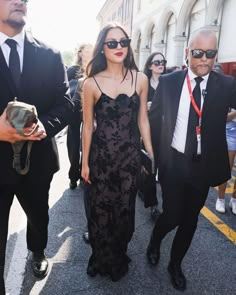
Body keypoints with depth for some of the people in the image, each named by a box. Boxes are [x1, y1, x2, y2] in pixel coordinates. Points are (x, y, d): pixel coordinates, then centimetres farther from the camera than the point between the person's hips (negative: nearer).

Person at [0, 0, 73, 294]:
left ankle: (37, 253, 57)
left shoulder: (49, 55, 1)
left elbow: (65, 103, -3)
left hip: (37, 157, 3)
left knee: (38, 215, 26)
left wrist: (46, 125, -23)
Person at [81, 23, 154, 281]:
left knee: (124, 209, 14)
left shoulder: (140, 79, -1)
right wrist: (84, 162, 1)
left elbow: (142, 120, 5)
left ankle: (118, 258, 42)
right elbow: (88, 126, -2)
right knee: (100, 209, 11)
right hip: (101, 156, -1)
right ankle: (100, 257, 40)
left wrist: (151, 154, 7)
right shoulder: (92, 83, -7)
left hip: (130, 155, 2)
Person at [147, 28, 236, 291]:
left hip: (204, 166, 2)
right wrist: (155, 155, 3)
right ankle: (154, 242, 39)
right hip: (173, 163, -1)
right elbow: (154, 120, 2)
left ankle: (175, 264, 40)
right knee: (172, 216, 3)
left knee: (190, 219, 14)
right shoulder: (168, 82, -4)